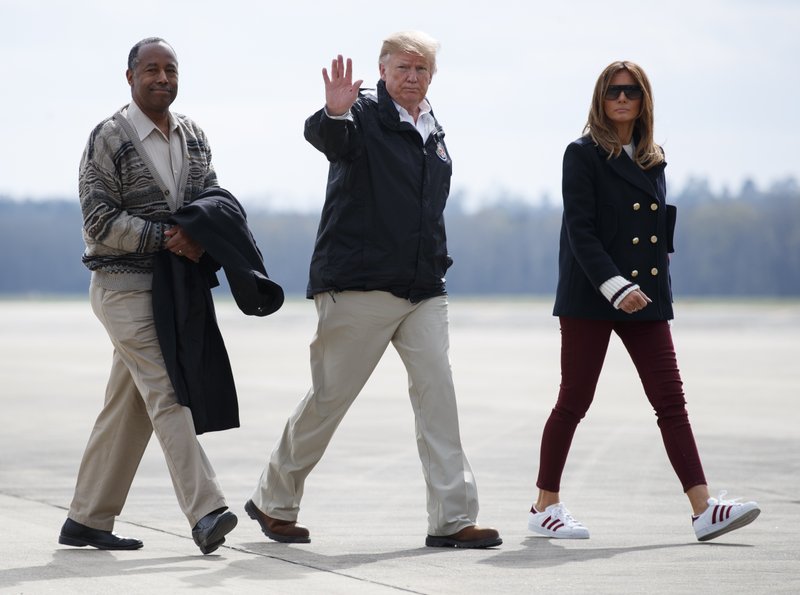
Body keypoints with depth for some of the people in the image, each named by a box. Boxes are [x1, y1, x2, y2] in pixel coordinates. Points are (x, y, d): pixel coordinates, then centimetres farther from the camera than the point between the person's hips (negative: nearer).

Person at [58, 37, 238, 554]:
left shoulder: (194, 137, 12)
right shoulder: (109, 138, -6)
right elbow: (99, 220, -12)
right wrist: (164, 237, -20)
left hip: (171, 289, 7)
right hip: (124, 286, -7)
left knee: (128, 406, 9)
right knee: (167, 393, -16)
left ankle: (88, 519, 16)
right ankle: (206, 512, -24)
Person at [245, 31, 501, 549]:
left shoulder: (434, 134, 16)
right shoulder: (364, 116, -6)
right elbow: (322, 135, -29)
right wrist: (334, 113, -51)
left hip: (423, 291, 6)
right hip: (359, 287, -6)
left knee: (438, 390, -5)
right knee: (330, 398, 1)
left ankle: (453, 517, -5)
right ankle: (274, 502, 19)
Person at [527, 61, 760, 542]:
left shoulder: (653, 160, 14)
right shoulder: (584, 155, -4)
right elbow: (579, 231, -12)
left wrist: (656, 291, 11)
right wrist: (614, 286, -21)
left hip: (646, 297, 5)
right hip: (591, 299, -5)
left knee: (672, 401, -3)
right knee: (574, 402, 1)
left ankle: (704, 510, -9)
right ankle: (545, 506, 13)